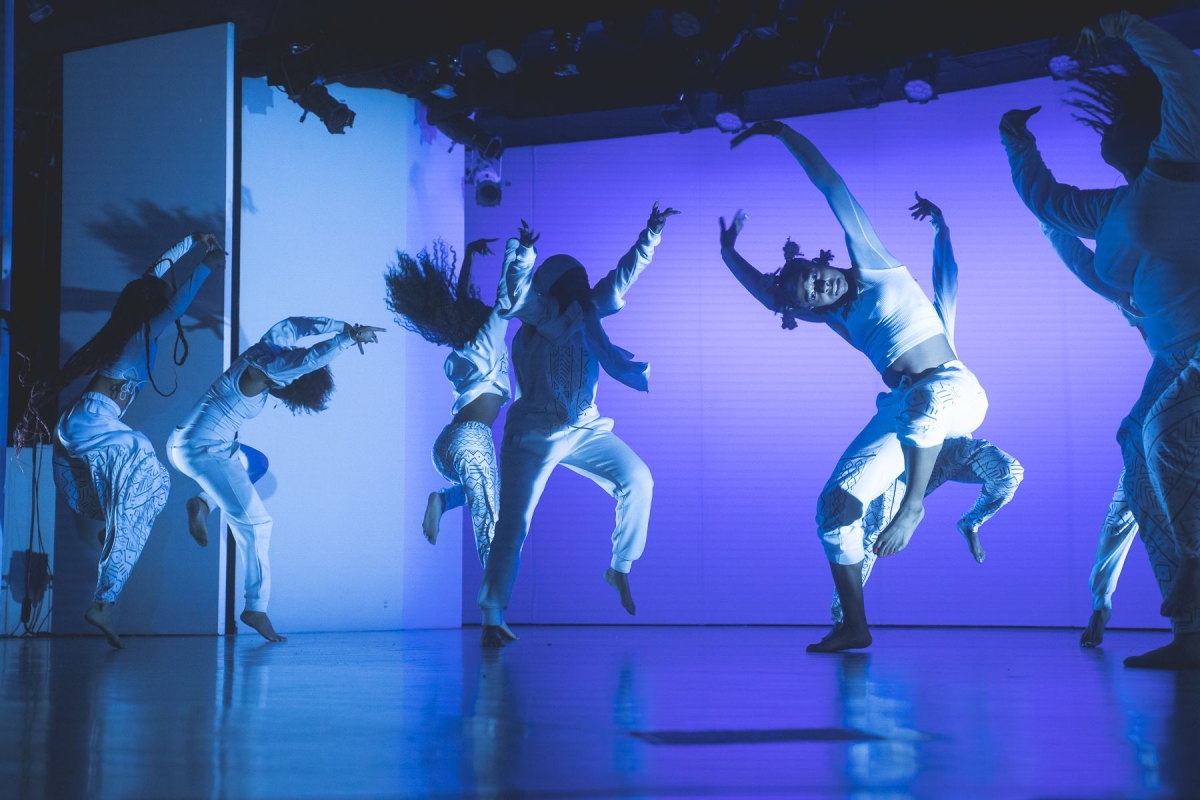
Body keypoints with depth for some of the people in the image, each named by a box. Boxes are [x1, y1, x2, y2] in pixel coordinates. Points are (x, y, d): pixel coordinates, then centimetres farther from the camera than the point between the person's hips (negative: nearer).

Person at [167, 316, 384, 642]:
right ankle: (256, 608, -7)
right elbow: (309, 359, -32)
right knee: (255, 522, -9)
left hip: (184, 444, 10)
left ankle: (203, 505, 15)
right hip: (204, 450, -10)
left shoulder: (265, 353, 3)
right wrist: (351, 338, -21)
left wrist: (347, 328, 5)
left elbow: (292, 325, 15)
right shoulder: (258, 373, -20)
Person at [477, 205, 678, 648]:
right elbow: (512, 298, -26)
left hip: (586, 429, 5)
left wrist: (649, 237, 10)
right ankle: (492, 619, -1)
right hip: (534, 435, -5)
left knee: (638, 479, -10)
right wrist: (522, 254, -37)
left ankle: (620, 569, 5)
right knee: (513, 525, -6)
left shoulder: (587, 312, 7)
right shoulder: (536, 315, -7)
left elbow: (621, 278, 12)